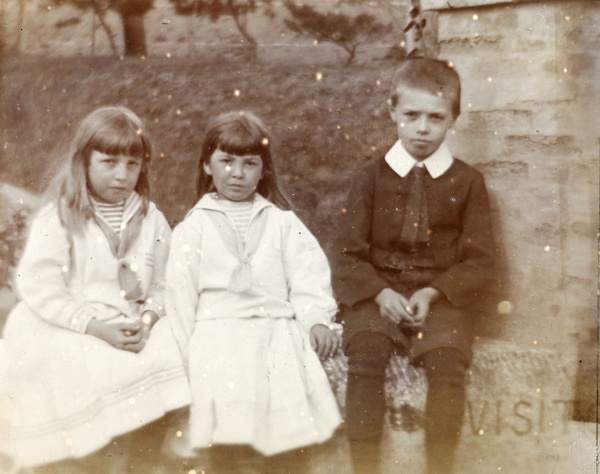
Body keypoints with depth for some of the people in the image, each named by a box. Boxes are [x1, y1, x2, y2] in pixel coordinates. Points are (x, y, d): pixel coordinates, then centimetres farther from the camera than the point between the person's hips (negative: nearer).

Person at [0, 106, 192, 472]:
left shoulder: (152, 221, 7)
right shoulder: (58, 219, -3)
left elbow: (163, 285, 8)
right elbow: (40, 289, -10)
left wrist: (147, 318, -13)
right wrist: (97, 327, -18)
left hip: (131, 328, 4)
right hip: (66, 330, -3)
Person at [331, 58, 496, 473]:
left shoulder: (467, 182, 8)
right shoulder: (370, 177, 9)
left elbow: (479, 260, 6)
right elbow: (349, 253, 4)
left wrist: (434, 293, -11)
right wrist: (380, 292, -14)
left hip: (442, 295, 0)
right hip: (377, 291, 0)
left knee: (447, 362, -27)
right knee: (365, 357, -27)